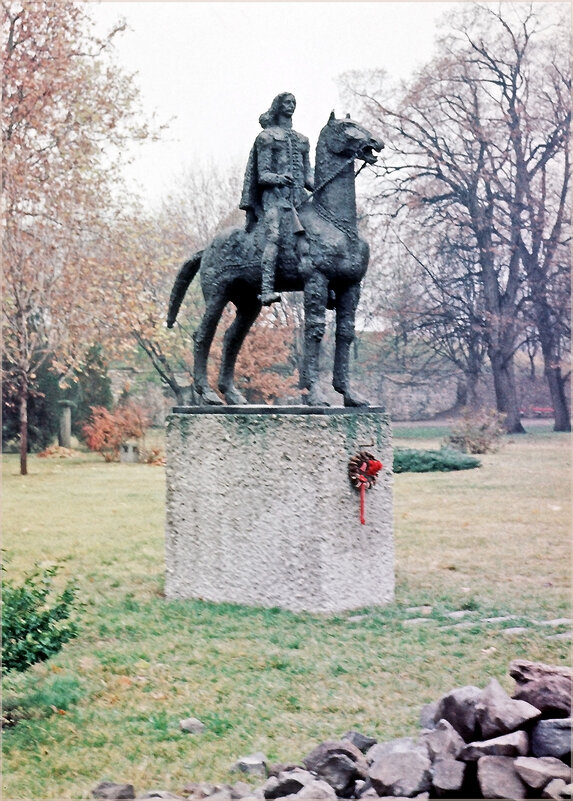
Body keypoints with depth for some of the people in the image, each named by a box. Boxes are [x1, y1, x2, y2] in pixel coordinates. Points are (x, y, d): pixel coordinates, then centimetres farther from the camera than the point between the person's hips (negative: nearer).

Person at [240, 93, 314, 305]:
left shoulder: (302, 140, 25)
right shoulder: (267, 136, 8)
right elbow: (262, 174, 1)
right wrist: (278, 178, -20)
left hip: (299, 195, 5)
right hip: (275, 194, -5)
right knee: (274, 236, -23)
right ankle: (266, 290, -33)